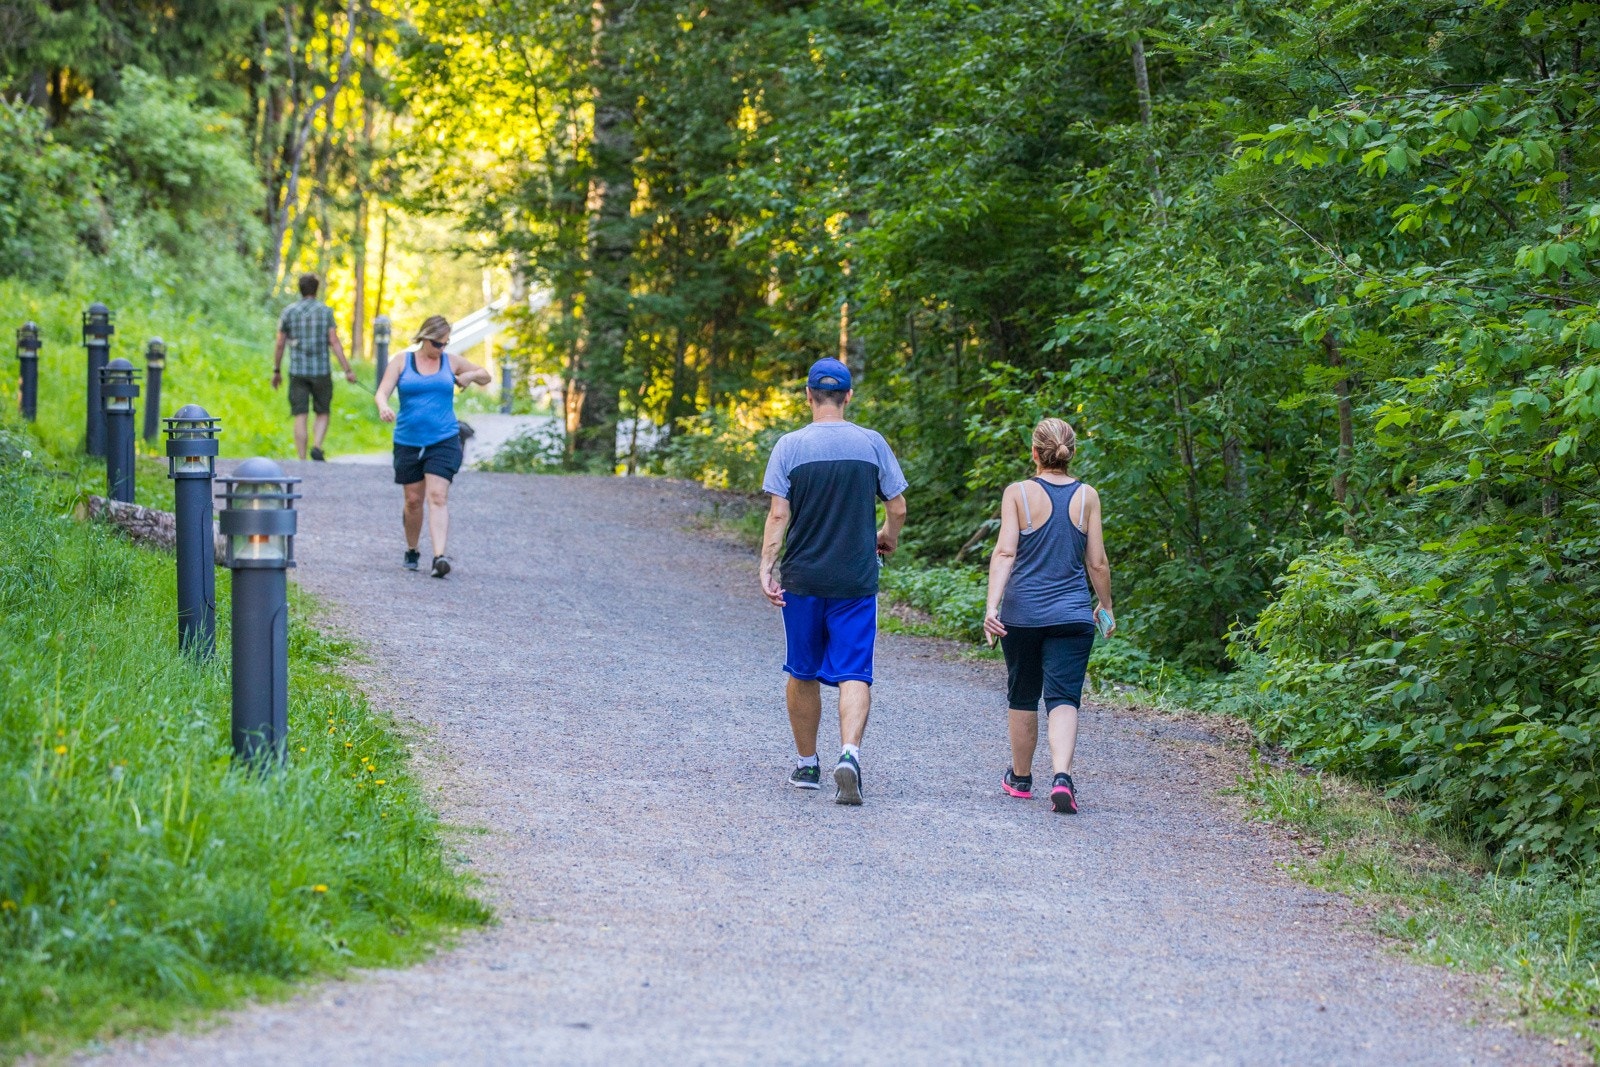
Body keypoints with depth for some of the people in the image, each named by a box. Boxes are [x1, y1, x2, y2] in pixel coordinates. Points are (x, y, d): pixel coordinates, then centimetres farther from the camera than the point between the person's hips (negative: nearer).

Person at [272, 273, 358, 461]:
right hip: (321, 371, -1)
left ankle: (302, 460, -4)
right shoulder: (325, 311, 0)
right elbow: (334, 342, -6)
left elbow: (280, 345, 5)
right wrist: (347, 370, -5)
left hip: (297, 372, 1)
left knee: (300, 417, 1)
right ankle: (317, 446, -11)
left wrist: (277, 371, 15)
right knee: (323, 414, 12)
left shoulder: (288, 312, 4)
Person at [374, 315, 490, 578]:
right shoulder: (402, 362, 3)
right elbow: (381, 392, -8)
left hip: (443, 441, -1)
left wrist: (471, 376, -1)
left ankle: (439, 557, -26)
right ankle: (412, 551, 31)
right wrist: (383, 407, -32)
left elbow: (485, 376, 22)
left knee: (438, 497, -15)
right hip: (408, 442, 1)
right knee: (413, 500, 9)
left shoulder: (451, 362, 8)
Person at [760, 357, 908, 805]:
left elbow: (778, 514, -10)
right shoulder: (872, 443, -1)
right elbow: (897, 507, 4)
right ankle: (850, 754, -25)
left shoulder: (790, 446, -5)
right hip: (857, 580, 0)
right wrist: (887, 538, 23)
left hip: (803, 579, 0)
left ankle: (807, 765, 25)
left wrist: (766, 567, -7)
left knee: (803, 674, 15)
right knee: (854, 674, -3)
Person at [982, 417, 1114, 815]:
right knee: (1064, 699, -4)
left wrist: (992, 606, -16)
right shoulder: (1087, 496, 1)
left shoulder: (1018, 493, -3)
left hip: (1022, 613, 0)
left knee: (1023, 698, 16)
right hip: (1072, 615, 0)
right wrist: (1106, 607, 19)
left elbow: (1005, 552, -12)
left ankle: (1020, 777, 32)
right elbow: (1097, 563, 4)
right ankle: (1061, 777, -27)